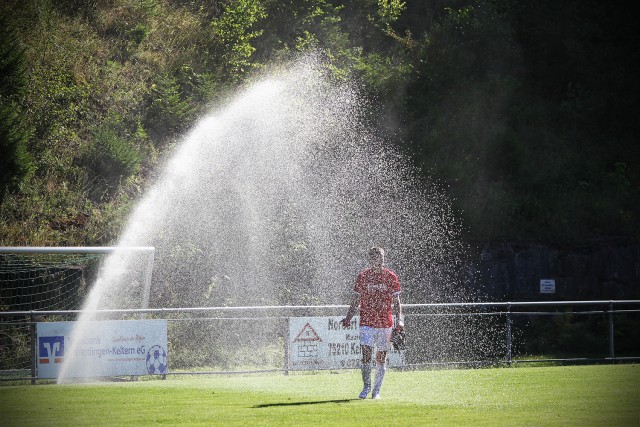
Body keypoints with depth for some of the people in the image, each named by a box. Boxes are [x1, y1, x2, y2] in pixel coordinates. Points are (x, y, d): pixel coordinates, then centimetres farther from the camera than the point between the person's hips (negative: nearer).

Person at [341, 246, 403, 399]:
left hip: (385, 323, 0)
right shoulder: (363, 276, 5)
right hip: (366, 322, 0)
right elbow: (356, 300, 11)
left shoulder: (391, 277, 3)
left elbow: (396, 301, 6)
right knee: (366, 355, -10)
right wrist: (348, 317, 2)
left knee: (381, 358, 5)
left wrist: (399, 320, -6)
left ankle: (376, 391, 15)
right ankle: (366, 387, 5)